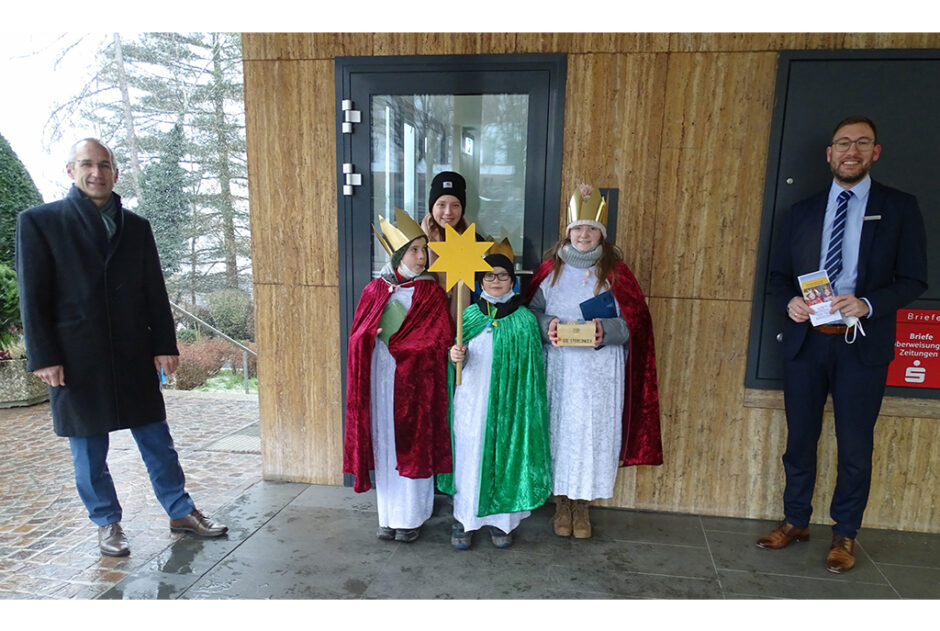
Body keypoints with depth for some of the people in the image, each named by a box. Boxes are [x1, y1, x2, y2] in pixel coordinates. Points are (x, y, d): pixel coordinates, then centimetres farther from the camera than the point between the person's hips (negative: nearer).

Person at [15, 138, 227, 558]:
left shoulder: (136, 227, 10)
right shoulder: (39, 221, 1)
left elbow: (155, 292, 9)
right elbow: (33, 297, -3)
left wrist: (165, 345, 4)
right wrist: (43, 358, -8)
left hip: (135, 354, 3)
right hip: (76, 358, -2)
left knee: (156, 439, 9)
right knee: (88, 450, 9)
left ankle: (181, 512, 21)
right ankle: (107, 523, 26)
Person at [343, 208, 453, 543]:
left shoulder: (432, 293, -1)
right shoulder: (375, 290, 6)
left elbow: (438, 341, -9)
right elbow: (358, 338, 3)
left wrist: (390, 338, -10)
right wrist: (406, 339, -12)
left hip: (415, 381, -2)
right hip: (380, 380, 3)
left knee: (413, 445, 4)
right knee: (384, 446, 9)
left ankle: (411, 517, 20)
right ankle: (388, 516, 24)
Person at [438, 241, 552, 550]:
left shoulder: (525, 319, -1)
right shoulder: (469, 314, 4)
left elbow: (533, 365, 1)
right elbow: (458, 353, 9)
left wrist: (528, 404, -4)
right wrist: (455, 355, -14)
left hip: (509, 402, -1)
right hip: (472, 400, 1)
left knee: (506, 457, 8)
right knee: (469, 455, 6)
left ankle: (500, 520, 27)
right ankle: (463, 520, 23)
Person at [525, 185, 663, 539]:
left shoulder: (615, 272, 1)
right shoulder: (551, 268, 5)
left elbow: (634, 321, -1)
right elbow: (532, 310, 7)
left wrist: (606, 331, -19)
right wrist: (547, 326, -14)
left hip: (600, 372, -1)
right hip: (558, 368, 1)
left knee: (592, 432, 4)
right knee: (558, 430, 6)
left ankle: (582, 506, 24)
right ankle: (562, 505, 25)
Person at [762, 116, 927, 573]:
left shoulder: (899, 208, 2)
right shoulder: (804, 211, 10)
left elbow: (913, 279, -2)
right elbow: (779, 273, 11)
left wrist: (867, 304, -20)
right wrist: (789, 301, -10)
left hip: (863, 344, -2)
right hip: (806, 339, 3)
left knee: (855, 445, 7)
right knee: (800, 438, 12)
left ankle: (845, 535, 26)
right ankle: (795, 521, 29)